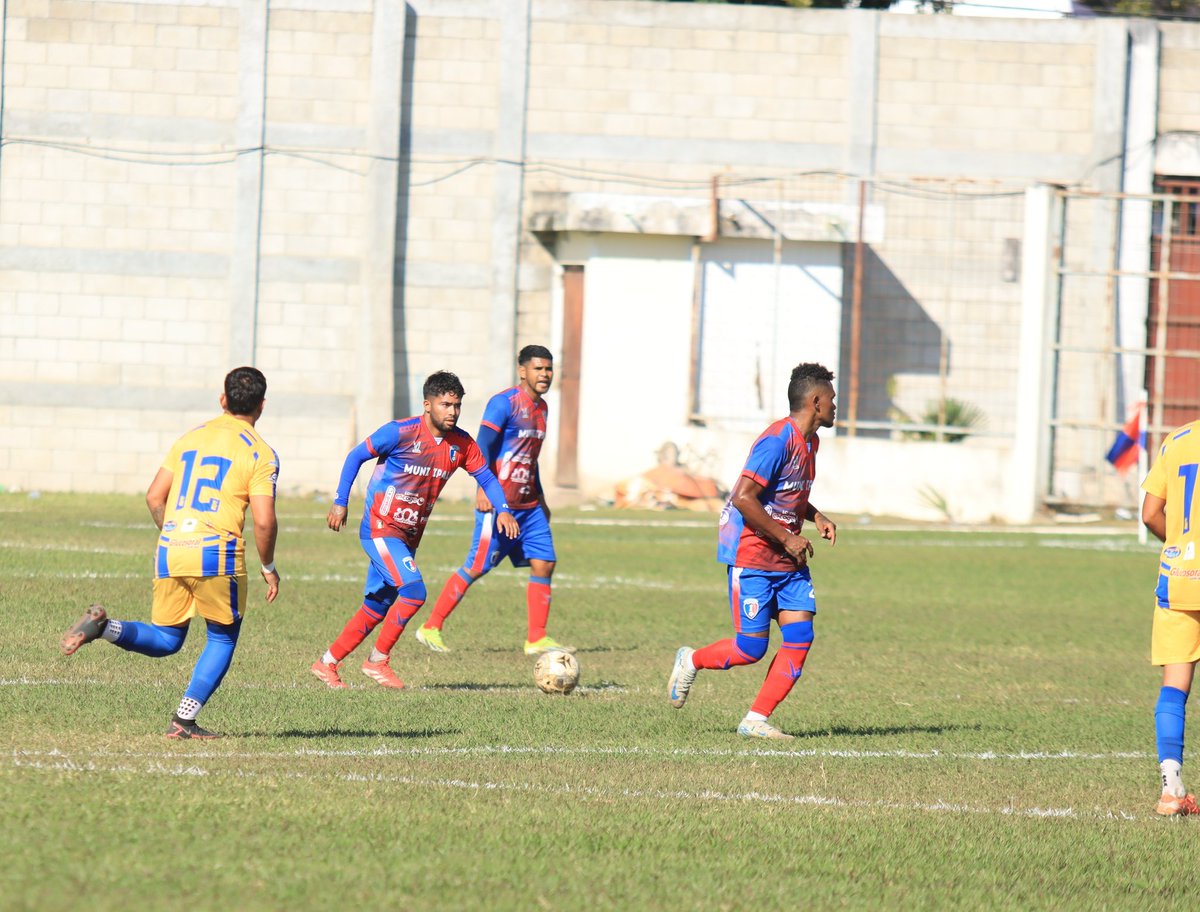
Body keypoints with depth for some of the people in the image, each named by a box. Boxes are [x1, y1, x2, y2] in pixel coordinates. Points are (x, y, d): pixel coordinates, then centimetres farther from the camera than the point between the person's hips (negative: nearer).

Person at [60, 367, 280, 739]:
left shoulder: (190, 438, 15)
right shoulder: (260, 453, -1)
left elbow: (154, 497, 14)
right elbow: (264, 521, -8)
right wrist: (269, 567, 7)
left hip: (170, 553, 5)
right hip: (217, 553, -4)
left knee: (165, 640, 15)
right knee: (223, 639, 14)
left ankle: (102, 625, -12)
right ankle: (185, 720, 4)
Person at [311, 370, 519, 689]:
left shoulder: (462, 444, 1)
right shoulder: (401, 432, -15)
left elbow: (486, 476, 11)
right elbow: (356, 456, -6)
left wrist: (503, 510, -7)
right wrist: (340, 502, -9)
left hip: (408, 537, 7)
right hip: (380, 528, -7)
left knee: (377, 607, 10)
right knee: (414, 591, -20)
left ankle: (327, 663, 22)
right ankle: (378, 660, -7)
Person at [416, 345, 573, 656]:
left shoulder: (541, 408, 16)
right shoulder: (504, 403, -11)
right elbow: (482, 447, -16)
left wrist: (540, 498, 27)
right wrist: (484, 488, -25)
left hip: (528, 506, 8)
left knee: (543, 564, 0)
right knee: (476, 567, -7)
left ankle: (537, 639, 5)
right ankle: (431, 627, 2)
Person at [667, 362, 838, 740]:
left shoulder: (809, 441, 11)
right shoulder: (779, 440, -19)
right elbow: (744, 497, -24)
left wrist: (817, 518, 8)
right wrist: (787, 539, -20)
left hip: (788, 560, 9)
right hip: (752, 555, -9)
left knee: (800, 636, -3)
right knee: (751, 647, -7)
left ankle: (756, 720, 1)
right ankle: (691, 661, 21)